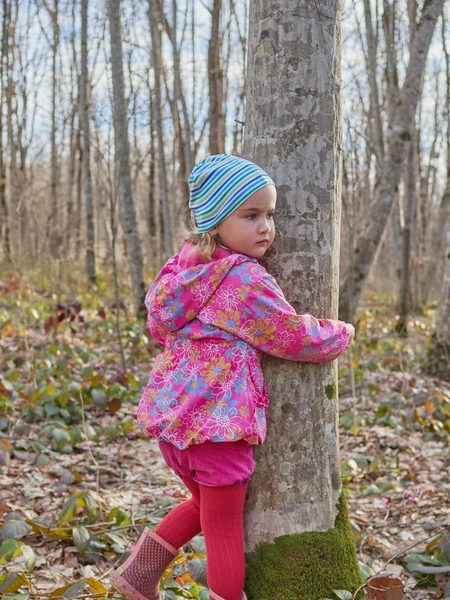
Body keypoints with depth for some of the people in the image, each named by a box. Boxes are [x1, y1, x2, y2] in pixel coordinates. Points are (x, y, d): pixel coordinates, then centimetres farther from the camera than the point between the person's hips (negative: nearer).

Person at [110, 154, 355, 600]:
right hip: (217, 415, -8)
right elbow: (297, 338, -11)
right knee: (223, 525, 5)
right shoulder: (247, 280, -16)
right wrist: (340, 333, 8)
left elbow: (158, 328, 22)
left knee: (205, 503, 26)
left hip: (172, 410, 9)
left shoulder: (185, 269, 9)